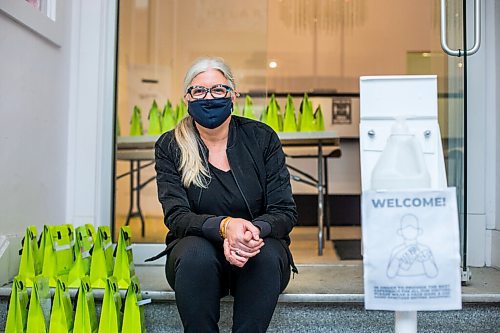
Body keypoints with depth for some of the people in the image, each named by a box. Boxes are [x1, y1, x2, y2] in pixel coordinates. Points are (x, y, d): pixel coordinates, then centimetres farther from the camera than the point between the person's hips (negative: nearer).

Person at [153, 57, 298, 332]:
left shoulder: (261, 138, -2)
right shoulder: (170, 147, -2)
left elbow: (286, 212, -6)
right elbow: (176, 217, -12)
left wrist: (255, 230, -29)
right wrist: (224, 226, -33)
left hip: (257, 250, 1)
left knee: (267, 254, -32)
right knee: (196, 252, -33)